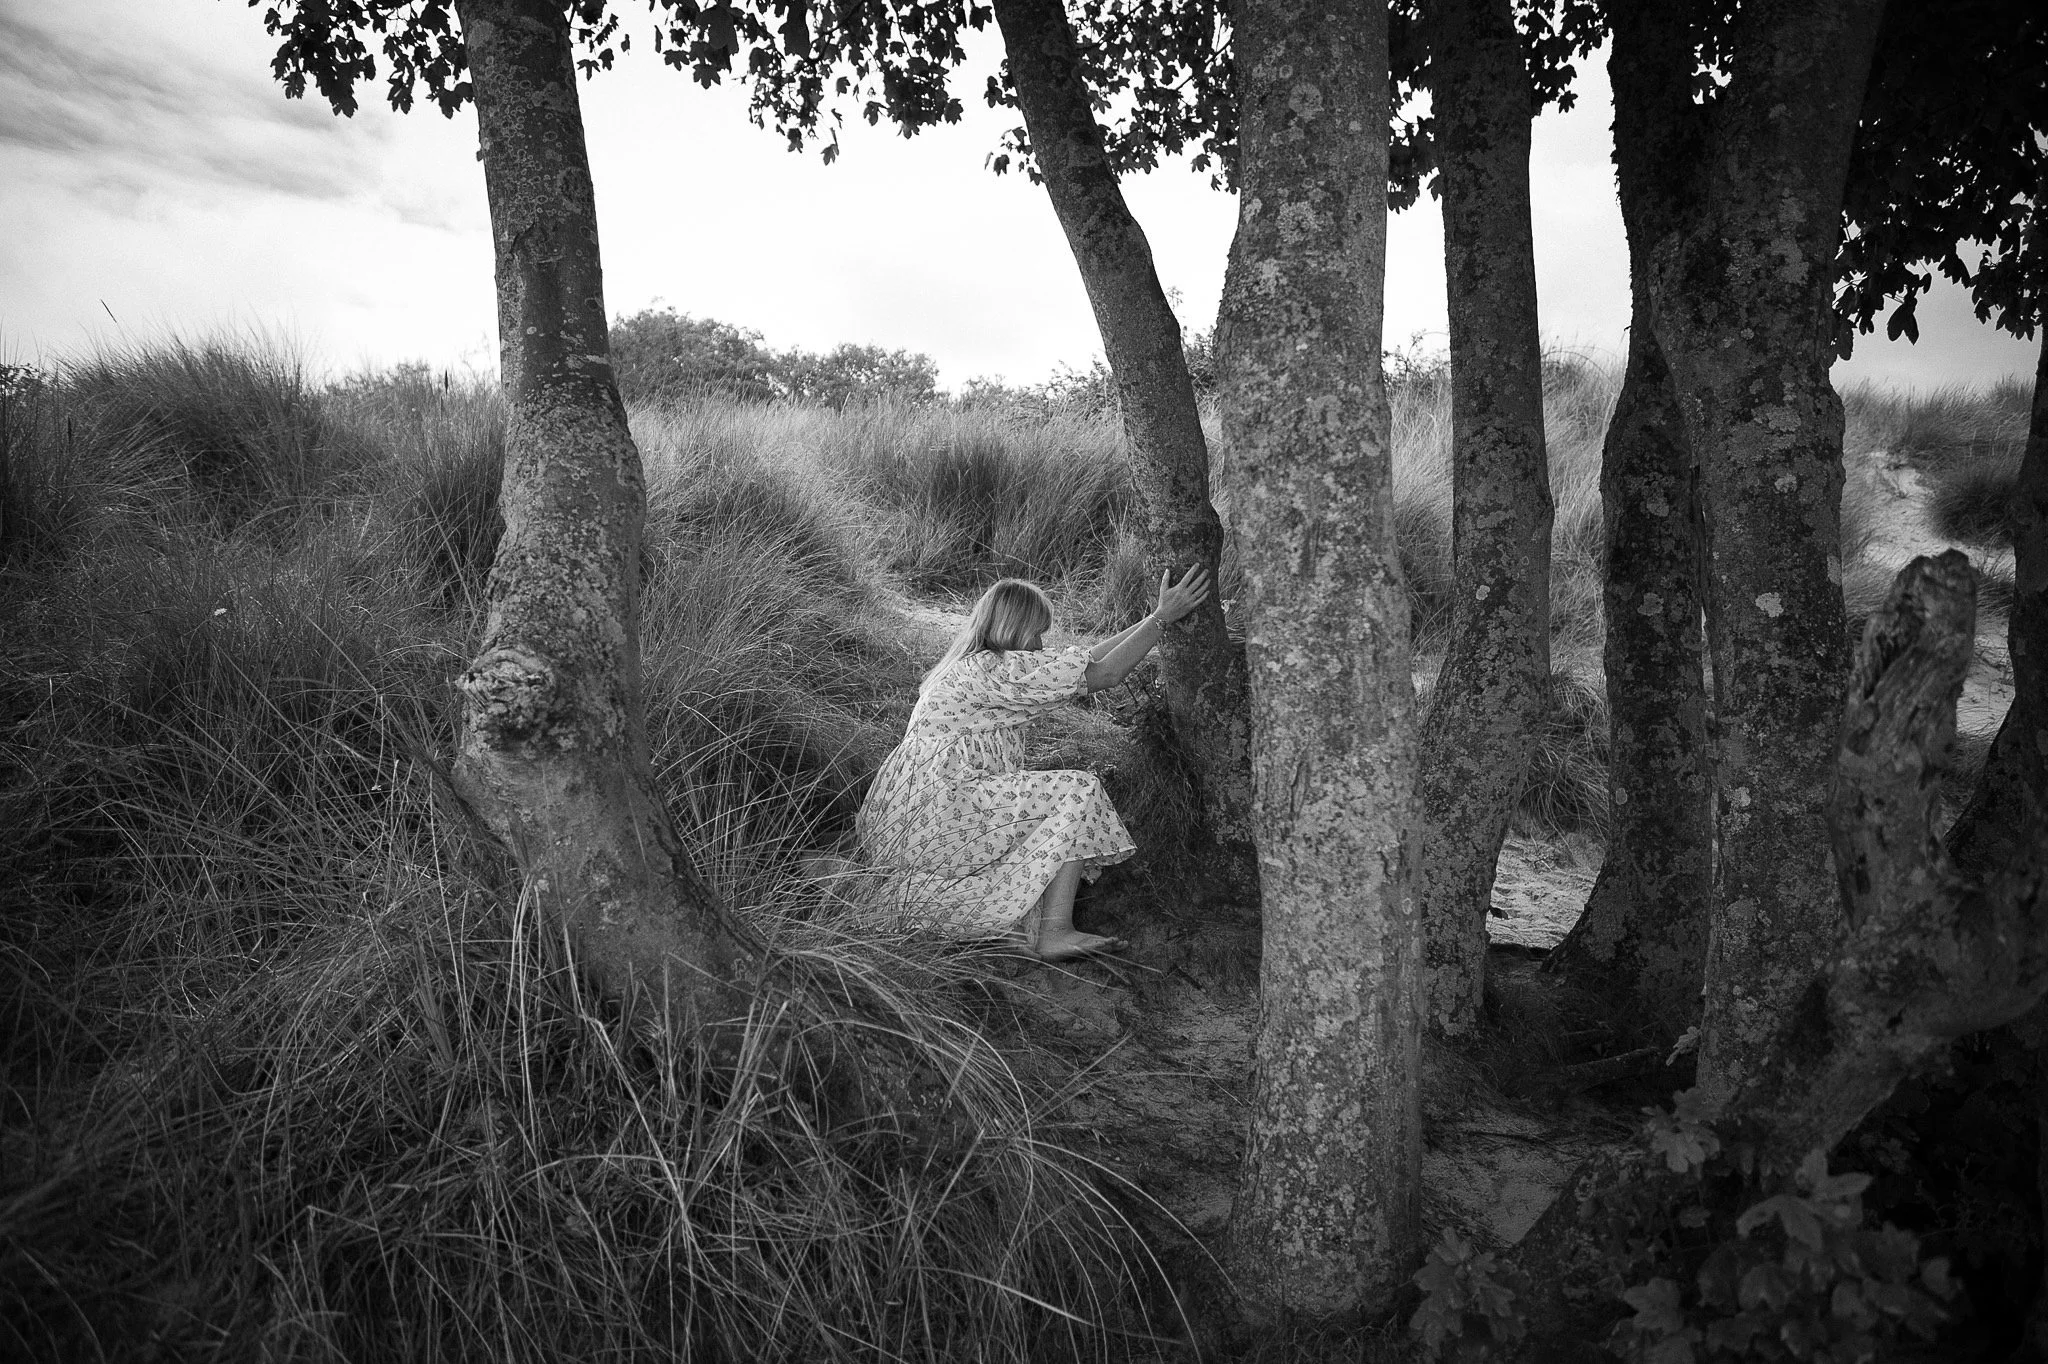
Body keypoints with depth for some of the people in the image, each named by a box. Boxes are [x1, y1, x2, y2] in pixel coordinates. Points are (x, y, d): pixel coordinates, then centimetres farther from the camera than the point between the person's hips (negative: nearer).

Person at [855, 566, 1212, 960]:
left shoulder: (972, 663, 20)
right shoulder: (996, 669, -11)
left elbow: (1084, 660, 22)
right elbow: (1105, 673, -10)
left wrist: (1152, 621, 22)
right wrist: (1164, 616, -3)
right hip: (928, 821, -10)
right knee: (1079, 791, -10)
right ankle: (1054, 934, -15)